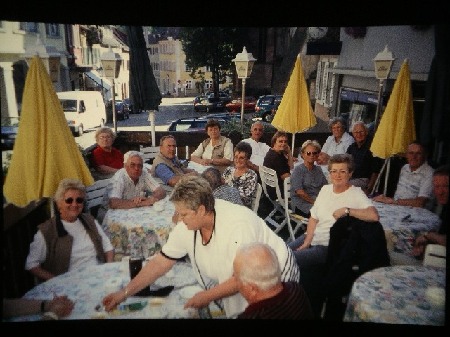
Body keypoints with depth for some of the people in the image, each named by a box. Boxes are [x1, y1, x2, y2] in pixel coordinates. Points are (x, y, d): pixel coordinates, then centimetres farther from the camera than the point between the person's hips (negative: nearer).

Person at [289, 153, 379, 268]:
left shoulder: (356, 194, -13)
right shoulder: (325, 189, 7)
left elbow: (374, 216, -30)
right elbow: (313, 218, 8)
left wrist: (346, 210, -25)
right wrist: (306, 243, -2)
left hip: (328, 246, -6)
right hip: (311, 237, 7)